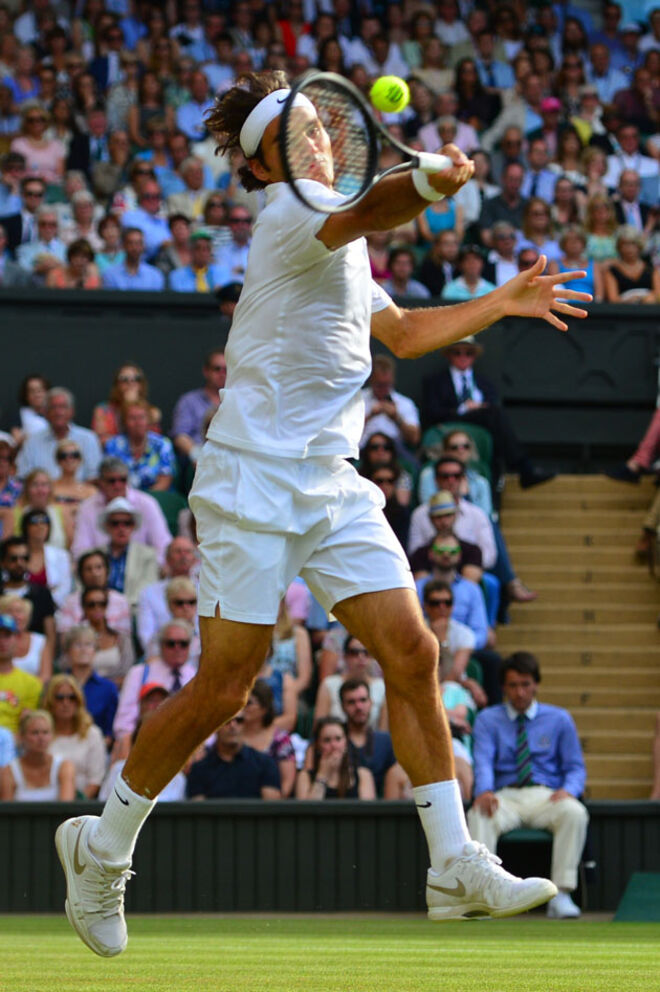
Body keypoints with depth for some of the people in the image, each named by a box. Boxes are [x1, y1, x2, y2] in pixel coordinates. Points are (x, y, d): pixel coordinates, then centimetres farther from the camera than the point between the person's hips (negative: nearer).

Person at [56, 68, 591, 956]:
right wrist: (429, 184, -54)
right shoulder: (289, 214, -10)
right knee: (224, 687, -5)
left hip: (333, 484, 8)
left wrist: (501, 303, 32)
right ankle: (102, 847, 14)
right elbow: (367, 211, -34)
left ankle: (454, 866, -2)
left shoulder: (339, 242, 18)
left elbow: (401, 332, 35)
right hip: (255, 480, -8)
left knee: (411, 651, -5)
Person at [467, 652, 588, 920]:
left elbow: (575, 767, 12)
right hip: (505, 796, 0)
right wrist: (484, 791, -26)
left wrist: (568, 790, -14)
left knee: (575, 813, -35)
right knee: (479, 815, -36)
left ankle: (561, 895, -37)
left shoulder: (559, 719, 17)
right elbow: (483, 762, -2)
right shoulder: (487, 719, 14)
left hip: (547, 797, 0)